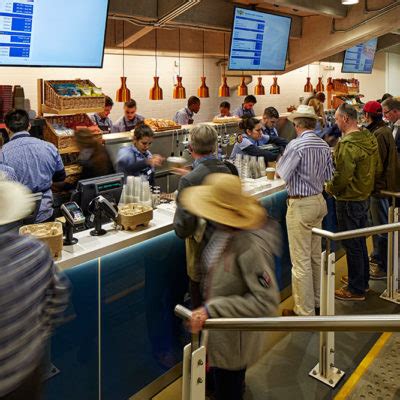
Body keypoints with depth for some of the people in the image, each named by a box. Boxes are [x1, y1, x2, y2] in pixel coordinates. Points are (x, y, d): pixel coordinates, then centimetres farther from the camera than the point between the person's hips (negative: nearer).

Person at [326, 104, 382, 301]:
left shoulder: (348, 145, -24)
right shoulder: (370, 138, 4)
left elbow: (341, 177, -26)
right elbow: (378, 169, 10)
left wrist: (330, 188, -8)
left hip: (349, 201, -9)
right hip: (365, 196, 9)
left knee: (351, 245, 3)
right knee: (360, 241, 21)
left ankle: (356, 290, 15)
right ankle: (362, 280, 36)